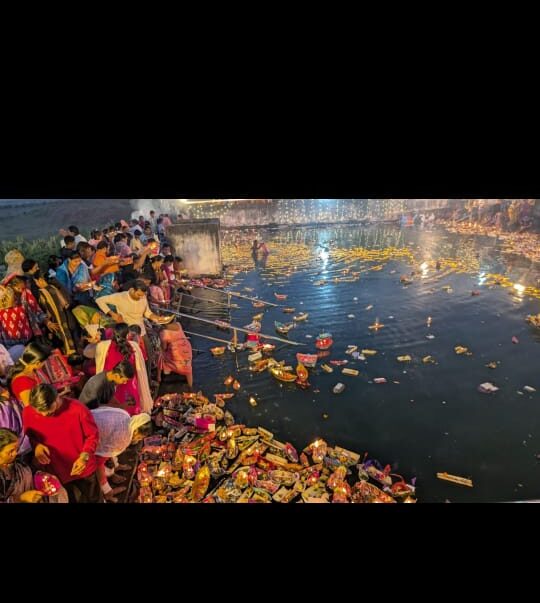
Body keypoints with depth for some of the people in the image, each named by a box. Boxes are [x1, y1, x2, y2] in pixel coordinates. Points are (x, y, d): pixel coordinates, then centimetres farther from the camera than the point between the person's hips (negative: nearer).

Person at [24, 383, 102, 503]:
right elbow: (29, 436, 4)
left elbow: (93, 435, -11)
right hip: (56, 472, 2)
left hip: (83, 469, -1)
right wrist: (36, 445, -17)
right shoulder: (28, 413, -16)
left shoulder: (78, 409, -25)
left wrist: (85, 456, -25)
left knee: (93, 499, 21)